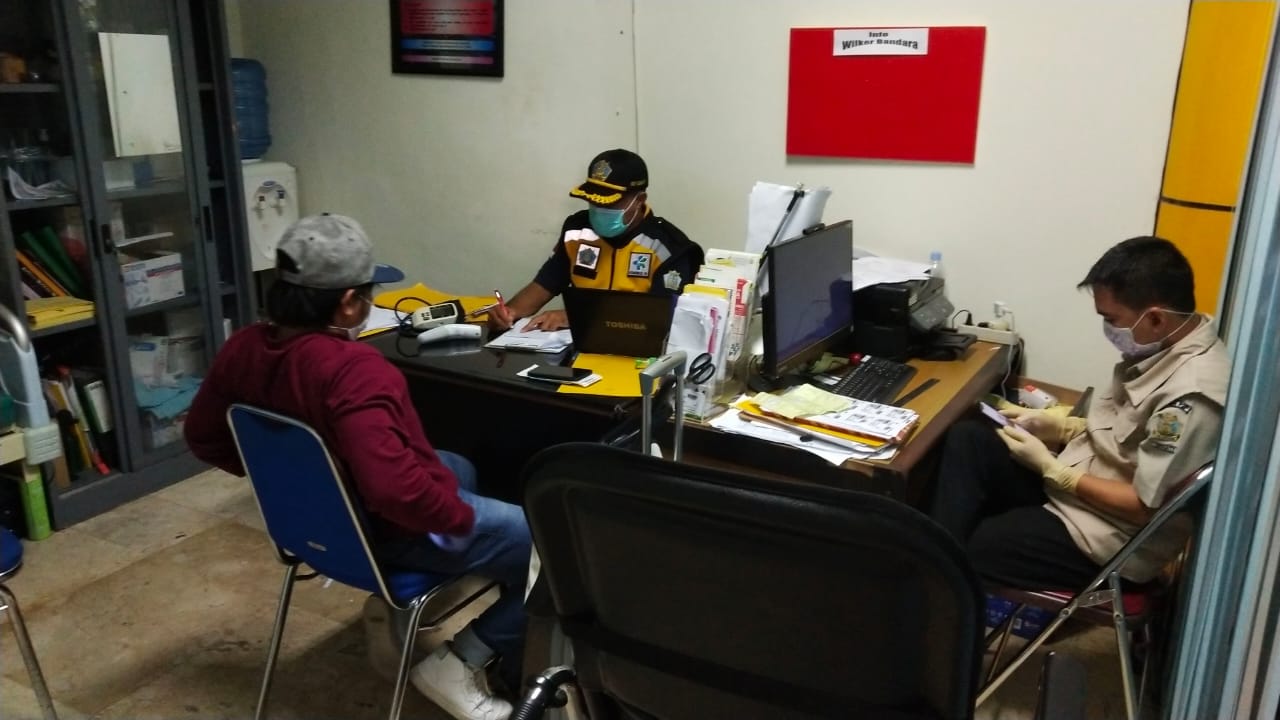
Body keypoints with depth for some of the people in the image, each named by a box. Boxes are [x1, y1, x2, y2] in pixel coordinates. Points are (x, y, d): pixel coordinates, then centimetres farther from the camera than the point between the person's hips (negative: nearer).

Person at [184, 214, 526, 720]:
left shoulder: (243, 349, -7)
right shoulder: (354, 371, -33)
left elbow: (203, 437, 8)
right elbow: (395, 487, -41)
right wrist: (462, 517, -23)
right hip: (390, 531, -9)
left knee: (458, 467, 32)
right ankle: (462, 661, 6)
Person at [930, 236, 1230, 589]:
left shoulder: (1193, 395, -29)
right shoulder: (1166, 345, -1)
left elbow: (1147, 507, -24)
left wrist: (1052, 470, -17)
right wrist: (1059, 426, 0)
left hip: (1110, 538, -9)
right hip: (1083, 478, 9)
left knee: (974, 548, -11)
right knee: (967, 439, -1)